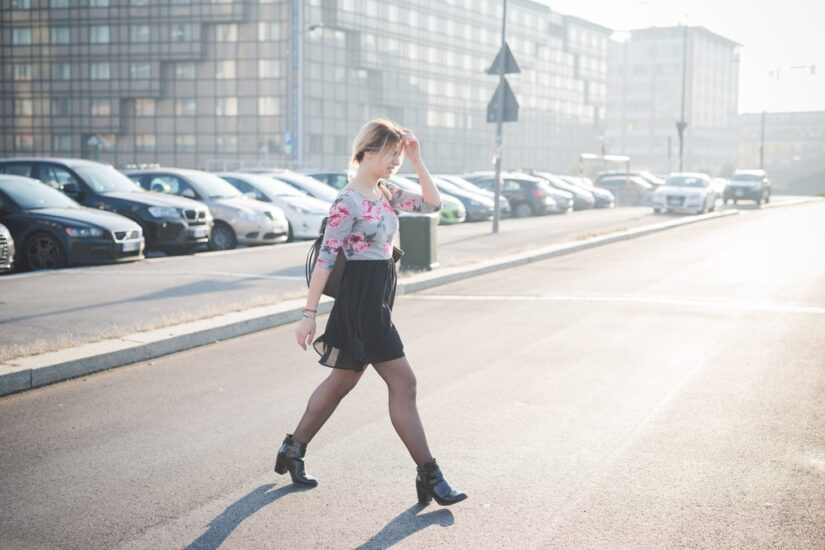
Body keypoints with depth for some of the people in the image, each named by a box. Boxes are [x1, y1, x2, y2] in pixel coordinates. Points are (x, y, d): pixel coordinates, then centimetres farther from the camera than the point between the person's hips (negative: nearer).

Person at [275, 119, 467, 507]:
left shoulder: (385, 193, 10)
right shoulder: (348, 202, -16)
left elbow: (432, 204, 11)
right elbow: (325, 258, -17)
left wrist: (416, 160, 2)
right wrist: (309, 313, -18)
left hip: (379, 299, 10)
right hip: (360, 301, -10)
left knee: (342, 382, 17)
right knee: (403, 384, -6)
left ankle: (293, 450, 30)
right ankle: (428, 475, 0)